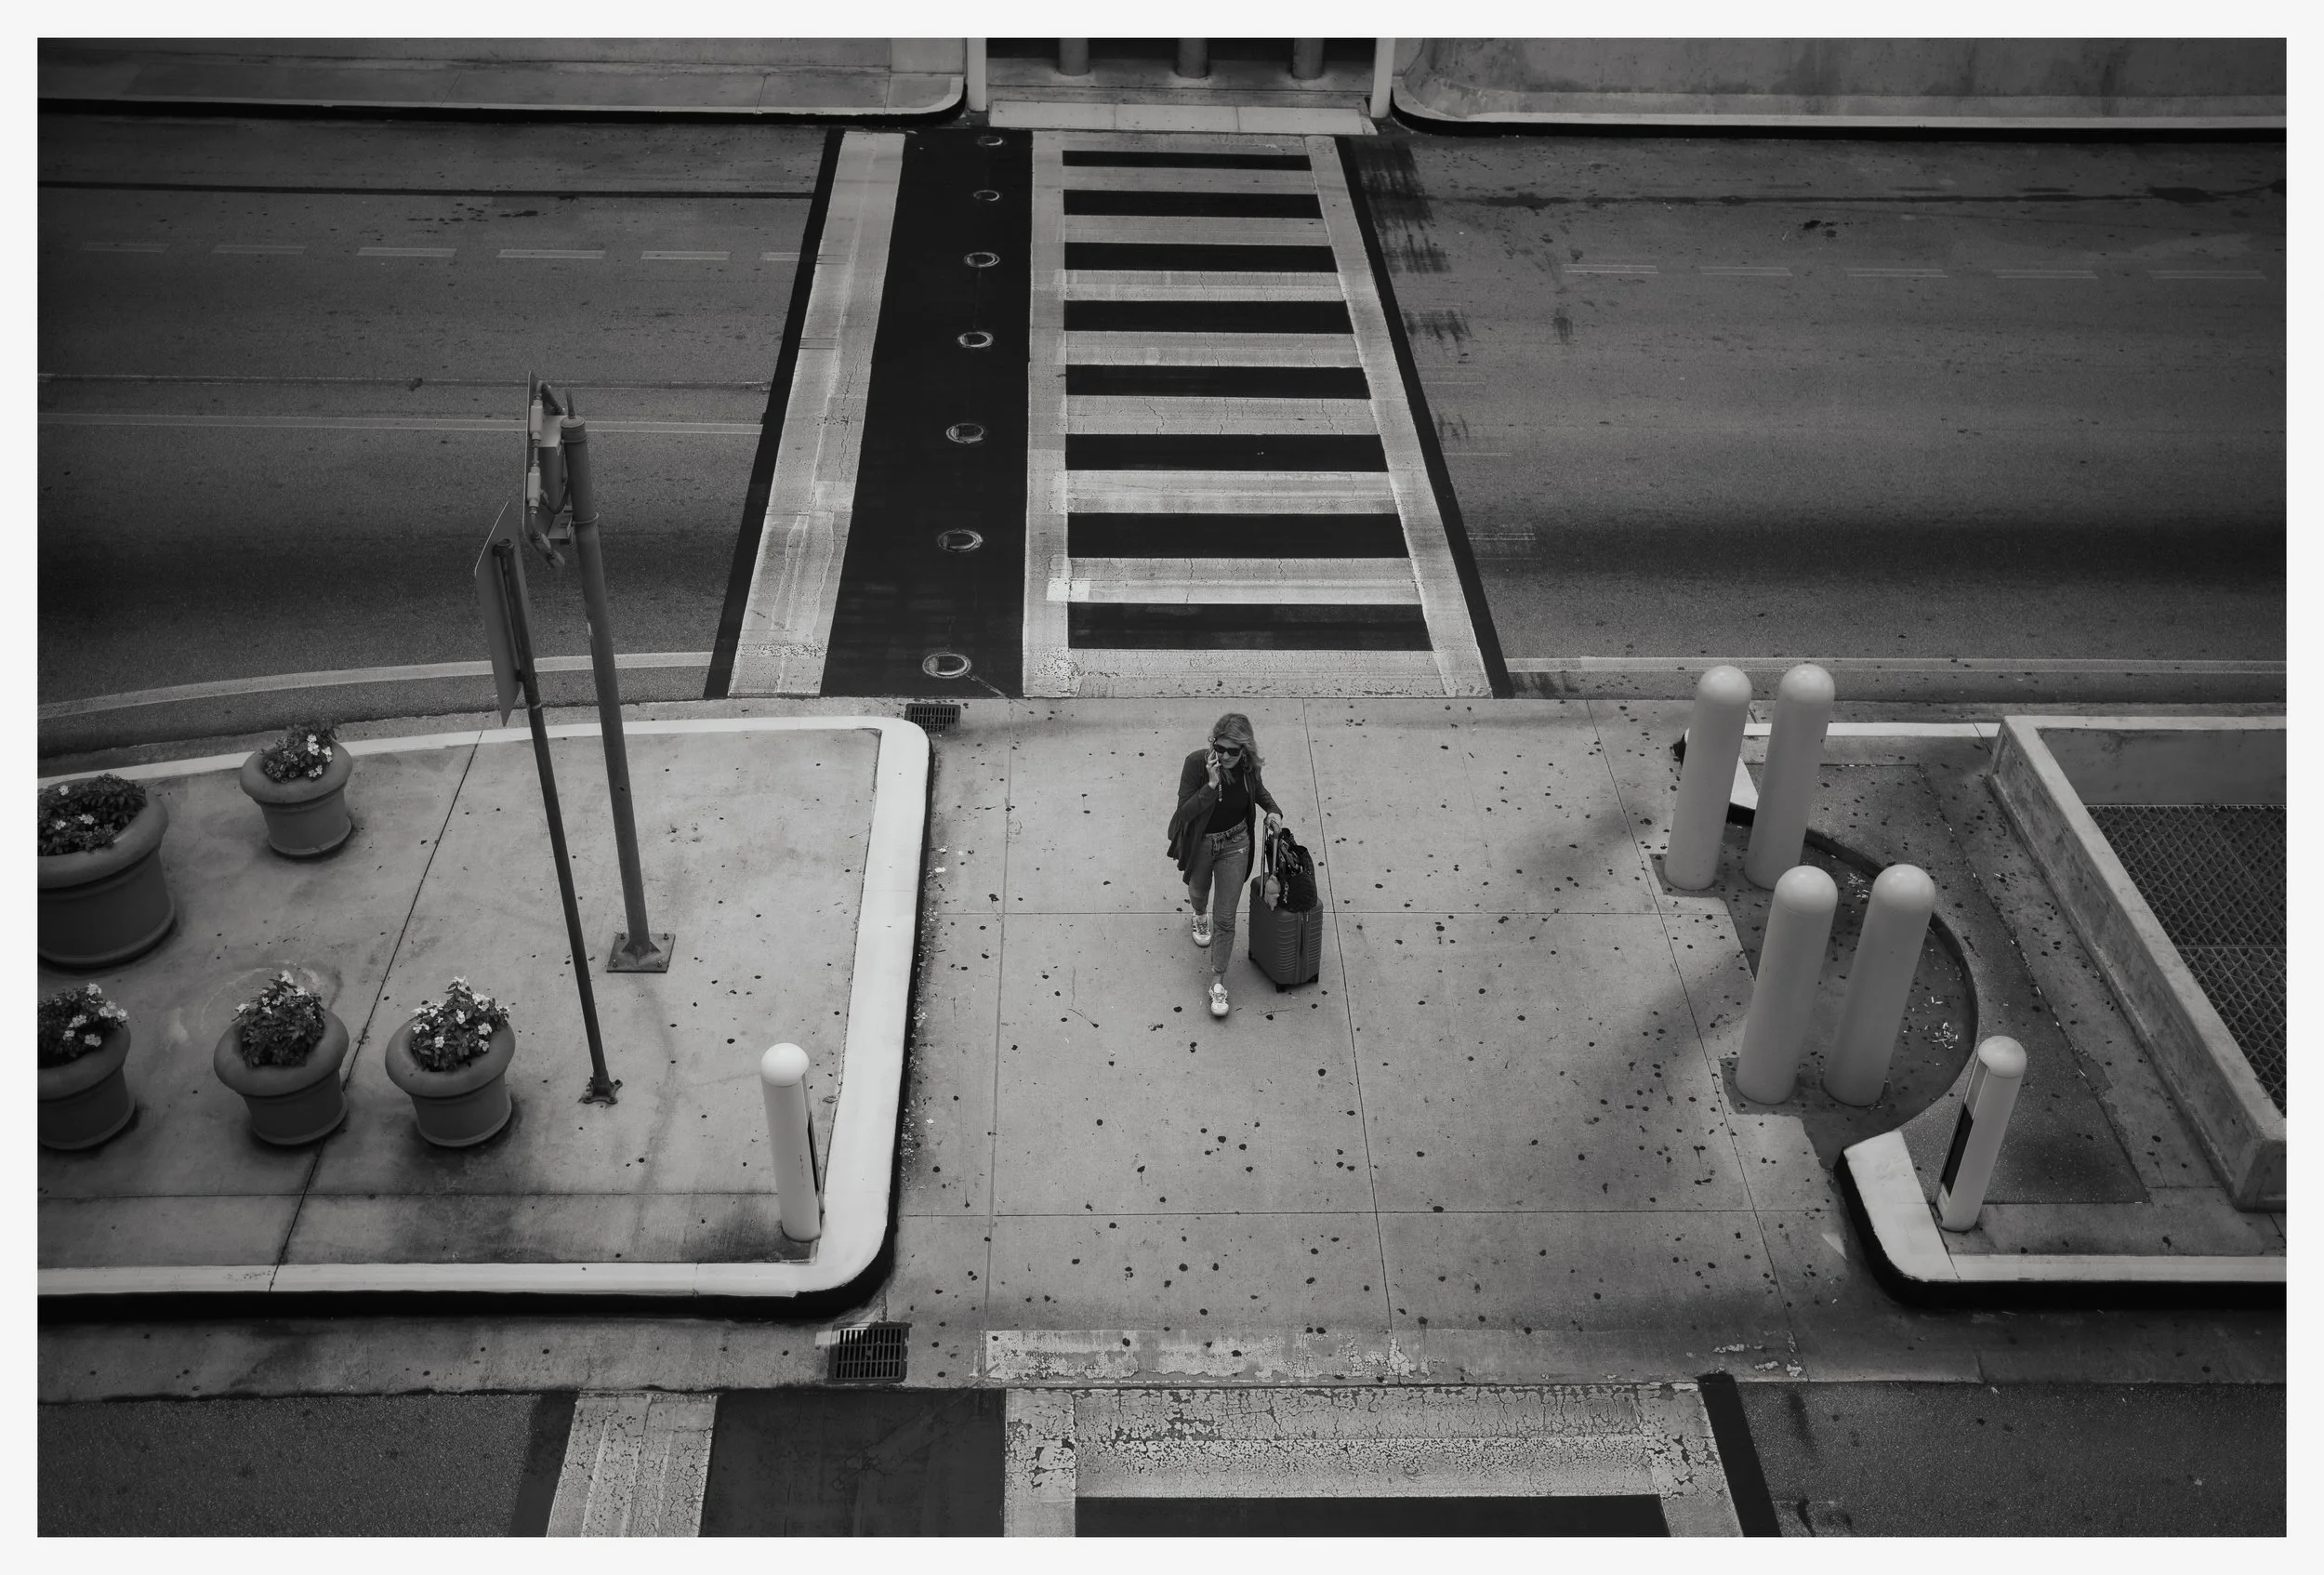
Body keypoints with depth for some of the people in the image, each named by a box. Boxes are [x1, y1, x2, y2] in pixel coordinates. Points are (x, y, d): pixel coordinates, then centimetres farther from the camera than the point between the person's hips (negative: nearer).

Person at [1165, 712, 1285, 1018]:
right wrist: (1212, 784, -39)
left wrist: (1273, 810, -11)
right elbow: (1184, 811, -29)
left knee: (1225, 919, 2)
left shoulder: (1249, 765, -18)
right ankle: (1200, 917, 68)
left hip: (1234, 845, 1)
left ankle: (1218, 982, 13)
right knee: (1199, 892, 31)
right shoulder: (1196, 763, -29)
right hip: (1200, 844, 0)